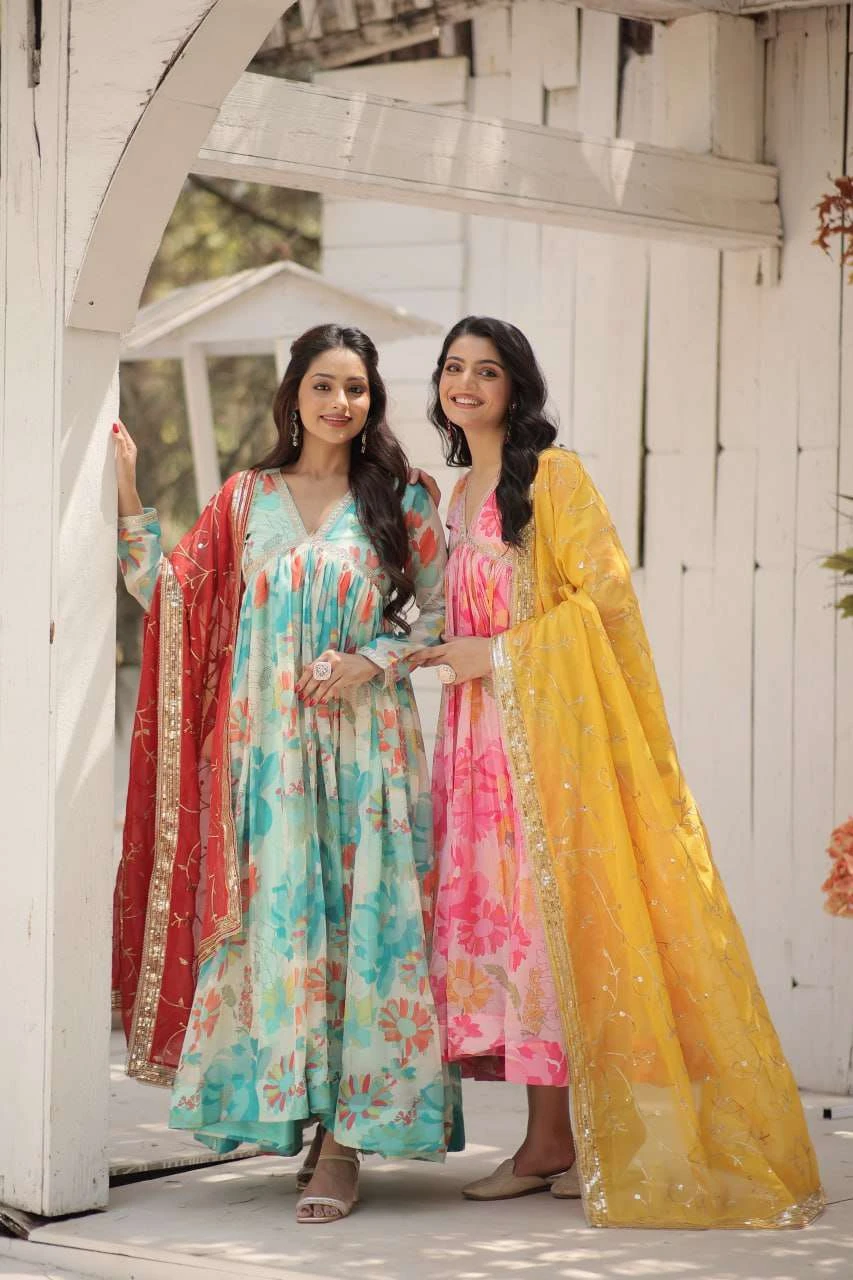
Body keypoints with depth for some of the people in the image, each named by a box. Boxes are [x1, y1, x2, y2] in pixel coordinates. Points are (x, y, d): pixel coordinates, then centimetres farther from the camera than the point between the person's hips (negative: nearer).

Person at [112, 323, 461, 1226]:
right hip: (269, 743, 2)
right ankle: (288, 1110, 7)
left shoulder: (400, 502, 6)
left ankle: (345, 1137, -7)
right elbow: (172, 595, 7)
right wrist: (127, 497, 1)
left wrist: (372, 659, -10)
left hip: (366, 742, -2)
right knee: (277, 917, -2)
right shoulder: (248, 499, 11)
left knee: (361, 917, -7)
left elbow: (441, 616, 6)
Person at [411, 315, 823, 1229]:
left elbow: (604, 592, -12)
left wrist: (498, 655, -12)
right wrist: (443, 653, 11)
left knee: (559, 910, -9)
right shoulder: (460, 495, 18)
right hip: (482, 735, 7)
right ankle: (546, 1143, 5)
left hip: (555, 724, -7)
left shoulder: (551, 475, -5)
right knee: (501, 915, 2)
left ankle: (597, 1140, -3)